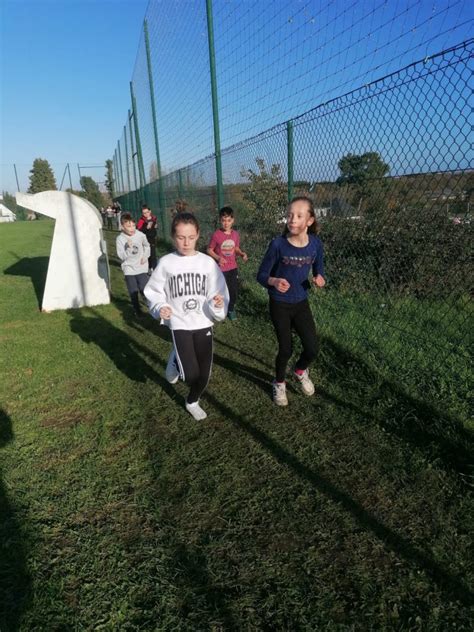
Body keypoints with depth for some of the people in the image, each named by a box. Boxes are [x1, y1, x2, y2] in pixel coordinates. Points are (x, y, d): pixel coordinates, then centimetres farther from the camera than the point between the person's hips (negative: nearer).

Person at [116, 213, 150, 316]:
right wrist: (128, 247, -30)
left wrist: (145, 256, 1)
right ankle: (137, 309, 26)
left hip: (141, 267, 1)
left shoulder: (140, 235, -7)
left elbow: (147, 245, 13)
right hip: (129, 269, 0)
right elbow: (121, 256, -16)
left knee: (144, 289, -2)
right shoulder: (120, 239, -13)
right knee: (133, 292, 7)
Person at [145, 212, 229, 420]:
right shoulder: (166, 263, -6)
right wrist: (160, 308, -16)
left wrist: (217, 304, -23)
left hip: (203, 323, 2)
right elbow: (154, 292, 2)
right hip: (180, 324, -2)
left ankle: (192, 402, 40)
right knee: (191, 374, -11)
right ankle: (175, 361, 26)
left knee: (204, 374, 8)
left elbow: (218, 294, -2)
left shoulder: (207, 262, -4)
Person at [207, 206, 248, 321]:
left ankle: (231, 309, 35)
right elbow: (209, 250, -7)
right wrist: (218, 258, -23)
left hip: (233, 268, 5)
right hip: (220, 269, -4)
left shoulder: (236, 234, -2)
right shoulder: (216, 235, -15)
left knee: (234, 289, 14)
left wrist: (242, 254, -9)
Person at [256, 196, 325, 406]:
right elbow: (261, 275, -11)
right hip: (279, 305, -3)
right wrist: (274, 282, -32)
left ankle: (301, 371, 39)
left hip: (301, 303, 3)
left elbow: (319, 271, 6)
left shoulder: (315, 244, -9)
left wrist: (320, 279, -18)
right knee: (285, 349, 6)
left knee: (312, 349, 2)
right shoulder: (278, 244, -18)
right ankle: (279, 384, 36)